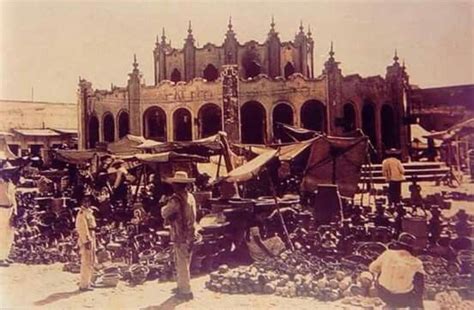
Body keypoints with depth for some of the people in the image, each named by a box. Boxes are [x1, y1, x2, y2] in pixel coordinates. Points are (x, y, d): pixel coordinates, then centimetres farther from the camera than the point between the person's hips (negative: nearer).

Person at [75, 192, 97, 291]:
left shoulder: (89, 212, 16)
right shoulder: (82, 213, -13)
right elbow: (82, 228, -20)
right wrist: (86, 241, -23)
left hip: (91, 238, 10)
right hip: (86, 239, -10)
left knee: (91, 262, 17)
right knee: (86, 262, -8)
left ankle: (88, 281, 28)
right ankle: (84, 285, -3)